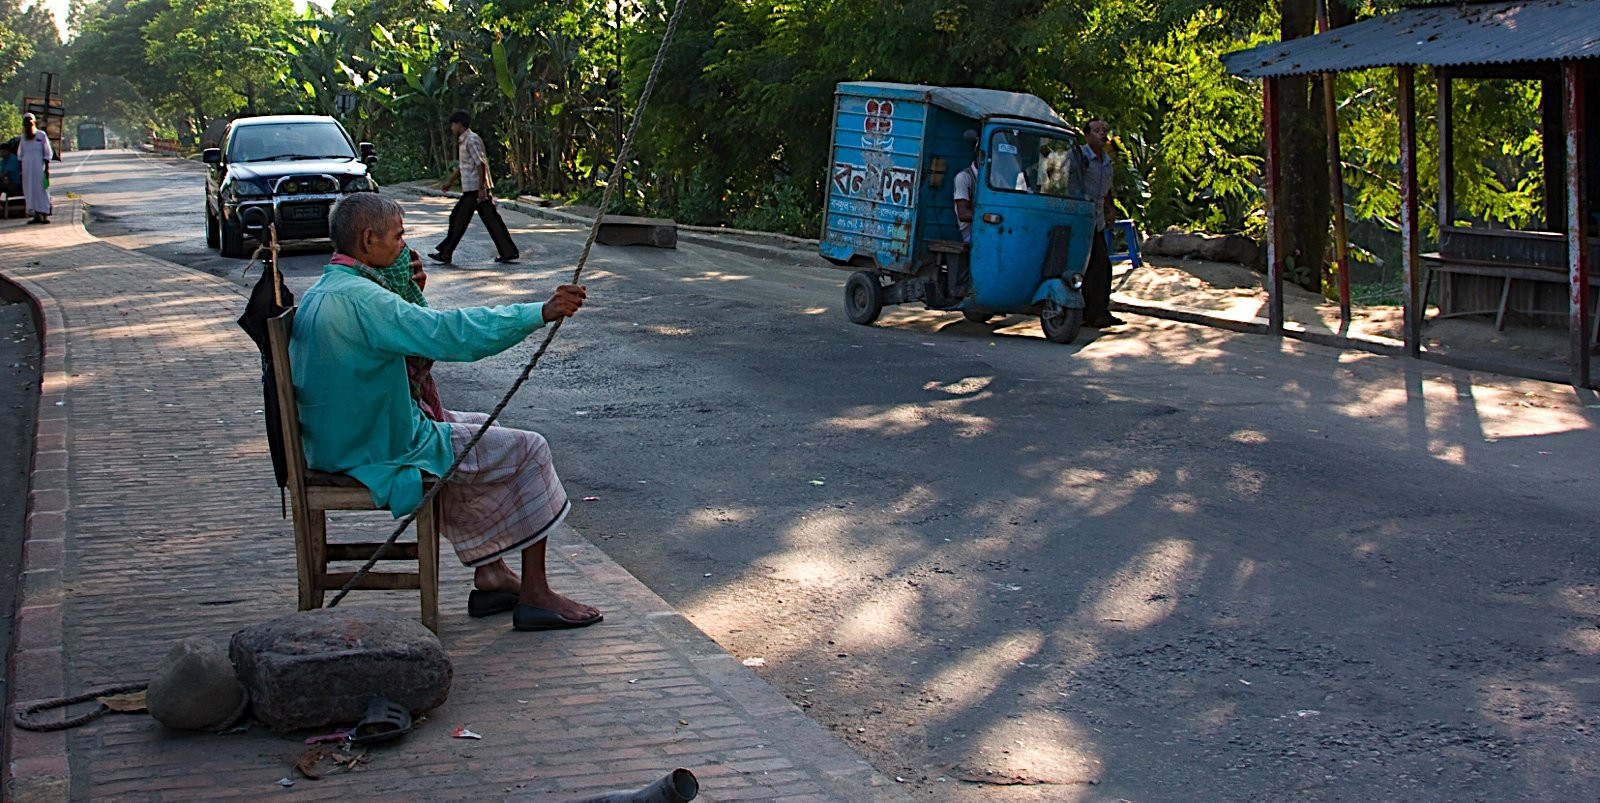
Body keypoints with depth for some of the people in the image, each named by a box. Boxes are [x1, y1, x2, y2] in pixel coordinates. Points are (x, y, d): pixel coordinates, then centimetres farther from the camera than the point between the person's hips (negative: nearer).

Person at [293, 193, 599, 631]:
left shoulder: (318, 294, 10)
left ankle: (489, 577, 24)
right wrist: (541, 313, -28)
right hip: (384, 455, -11)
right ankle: (534, 596, 5)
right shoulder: (358, 297, -23)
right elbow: (449, 332, -30)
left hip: (342, 442, 11)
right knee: (527, 450, -2)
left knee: (480, 431, 26)